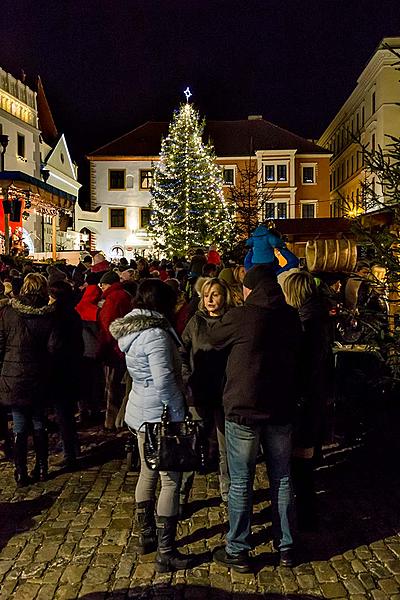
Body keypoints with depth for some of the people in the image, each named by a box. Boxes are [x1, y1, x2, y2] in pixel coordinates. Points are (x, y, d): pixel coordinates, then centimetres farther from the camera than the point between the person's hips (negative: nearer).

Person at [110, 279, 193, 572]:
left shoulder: (131, 330, 8)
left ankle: (146, 536, 34)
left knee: (148, 473, 20)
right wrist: (180, 411, -10)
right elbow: (164, 380, -25)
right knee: (171, 480, -1)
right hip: (161, 415, -10)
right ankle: (166, 553, 6)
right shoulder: (156, 335, -21)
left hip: (141, 410, 10)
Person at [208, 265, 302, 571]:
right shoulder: (291, 317, 0)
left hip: (243, 411, -5)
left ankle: (238, 551, 18)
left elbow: (214, 338, 3)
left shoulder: (240, 316, -15)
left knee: (241, 483, 7)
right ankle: (286, 547, 27)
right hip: (281, 410, 5)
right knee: (282, 480, 16)